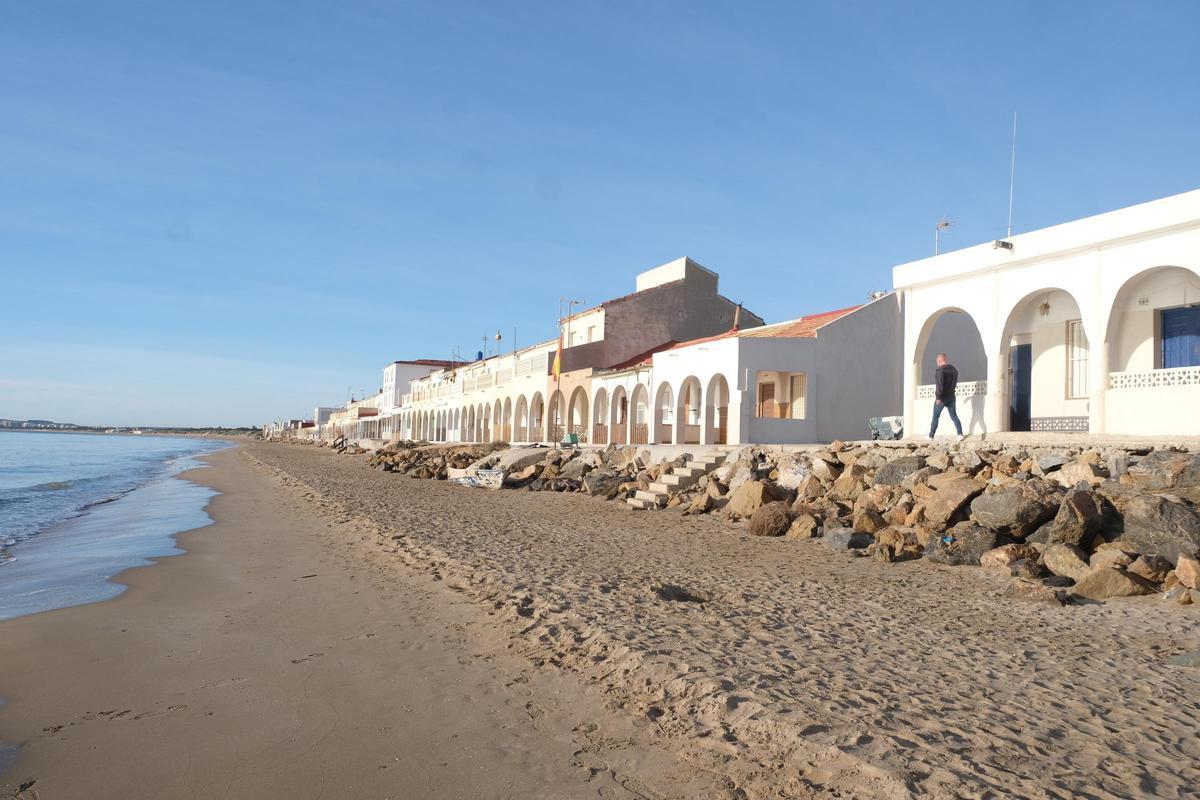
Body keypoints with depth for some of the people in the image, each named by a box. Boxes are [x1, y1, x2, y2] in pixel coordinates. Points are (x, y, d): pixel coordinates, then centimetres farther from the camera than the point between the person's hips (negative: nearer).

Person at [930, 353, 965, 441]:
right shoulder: (954, 369, 9)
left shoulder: (940, 370, -16)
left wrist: (938, 397, -23)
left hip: (942, 397, -6)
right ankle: (960, 434, -4)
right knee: (954, 416, 8)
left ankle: (931, 436, 9)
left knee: (935, 417, 4)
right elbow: (954, 383, 19)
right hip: (951, 397, 6)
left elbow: (939, 385, -23)